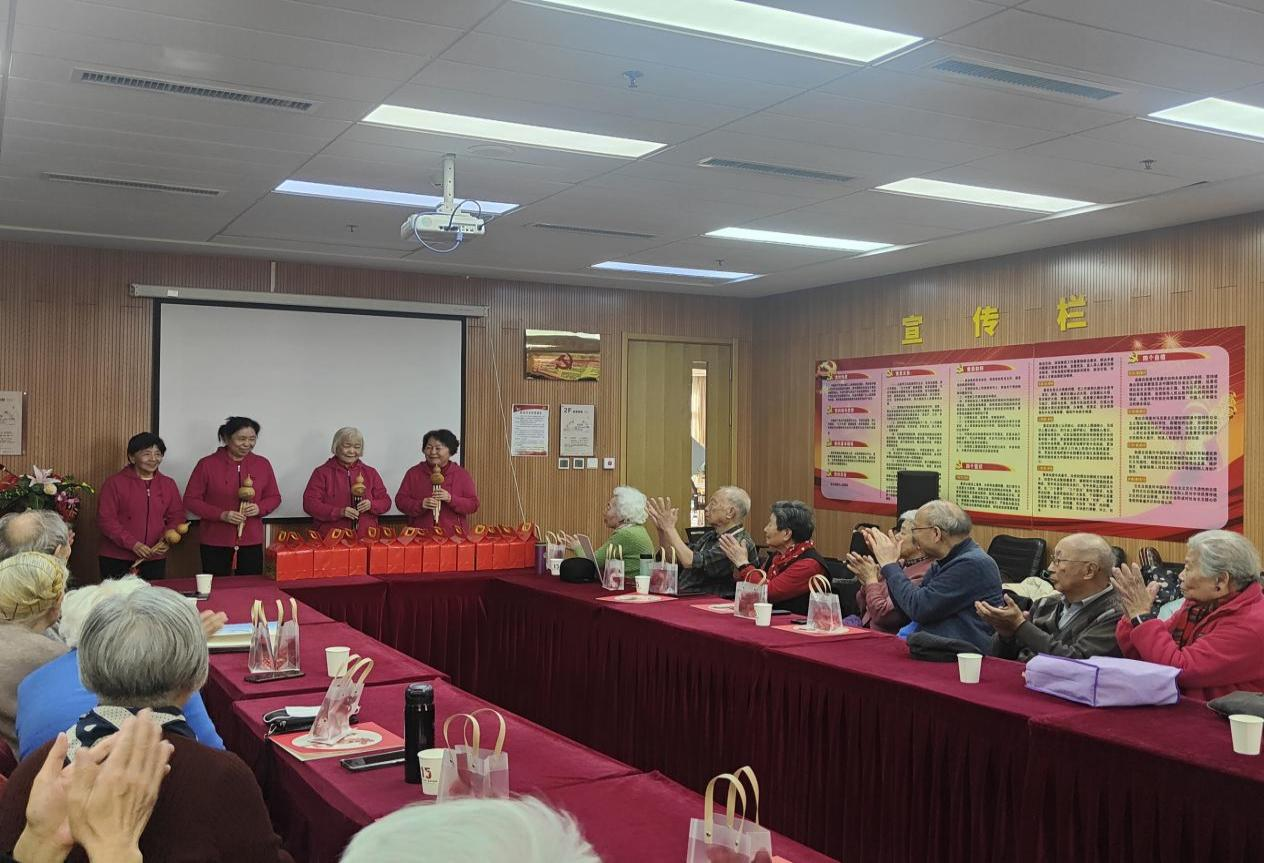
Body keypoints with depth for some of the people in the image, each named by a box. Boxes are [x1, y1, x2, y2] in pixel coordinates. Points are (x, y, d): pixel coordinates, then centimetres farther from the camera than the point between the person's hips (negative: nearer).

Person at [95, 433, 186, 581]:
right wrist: (132, 544, -17)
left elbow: (177, 517, 12)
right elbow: (105, 519, -9)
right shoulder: (115, 483, -4)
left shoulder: (168, 484, 9)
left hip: (155, 559, 4)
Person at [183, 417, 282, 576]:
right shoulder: (207, 464, -3)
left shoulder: (263, 464, 5)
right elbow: (191, 500, -2)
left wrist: (259, 508, -10)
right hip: (215, 543, -2)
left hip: (251, 541, 2)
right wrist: (222, 515, -15)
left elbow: (274, 497, 13)